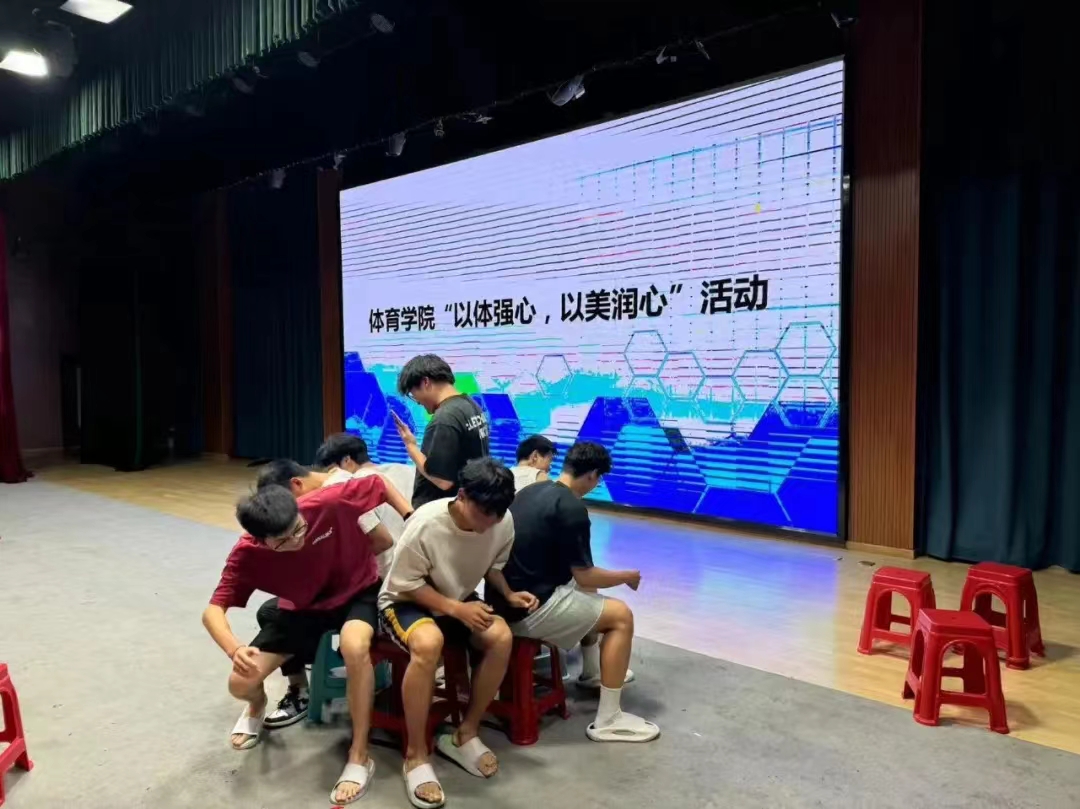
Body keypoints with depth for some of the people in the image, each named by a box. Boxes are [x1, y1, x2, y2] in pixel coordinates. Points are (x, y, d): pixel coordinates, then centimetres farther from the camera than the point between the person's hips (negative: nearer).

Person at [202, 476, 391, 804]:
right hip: (301, 606, 3)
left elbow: (379, 483, -18)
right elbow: (213, 610, -24)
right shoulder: (247, 554, -26)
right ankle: (257, 707, 33)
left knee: (354, 647, -37)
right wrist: (235, 649, -44)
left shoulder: (329, 503, -33)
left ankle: (359, 756, -17)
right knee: (241, 683, -10)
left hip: (356, 590, -2)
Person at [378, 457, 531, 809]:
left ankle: (465, 734, -2)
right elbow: (405, 583, -20)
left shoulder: (504, 522, -18)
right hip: (405, 601, -4)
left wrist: (509, 595, -16)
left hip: (459, 600, 5)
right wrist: (456, 609, -28)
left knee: (502, 637, -23)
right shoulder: (426, 523, -30)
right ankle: (415, 755, -18)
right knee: (428, 643, -36)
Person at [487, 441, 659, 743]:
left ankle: (591, 669, 47)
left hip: (505, 599, 9)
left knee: (587, 593, 29)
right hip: (530, 609, -9)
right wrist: (627, 576, 5)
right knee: (621, 616, 2)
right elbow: (585, 575, -11)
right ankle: (607, 721, 3)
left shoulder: (531, 490, 9)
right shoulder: (572, 508, -16)